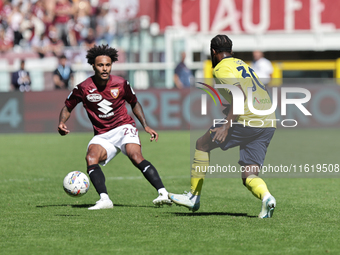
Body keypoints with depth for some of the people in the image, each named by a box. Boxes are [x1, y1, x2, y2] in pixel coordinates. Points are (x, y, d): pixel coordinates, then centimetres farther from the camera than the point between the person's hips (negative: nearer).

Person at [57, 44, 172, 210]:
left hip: (124, 128, -1)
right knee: (91, 158, -28)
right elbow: (67, 107, 10)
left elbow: (134, 103, 15)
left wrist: (145, 126, 7)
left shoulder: (121, 84, -2)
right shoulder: (83, 88, -5)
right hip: (102, 135, 1)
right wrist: (62, 123, -10)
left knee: (136, 157, -28)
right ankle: (104, 199, -34)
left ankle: (163, 193, -33)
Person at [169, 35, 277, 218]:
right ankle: (266, 197, -26)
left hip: (248, 121, -8)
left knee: (202, 144, 12)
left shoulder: (222, 68, -3)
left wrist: (226, 126, -21)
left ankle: (193, 197, 16)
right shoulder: (241, 64, 25)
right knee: (249, 177, 6)